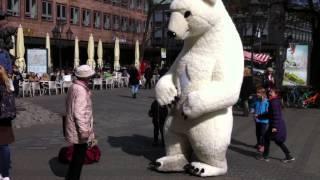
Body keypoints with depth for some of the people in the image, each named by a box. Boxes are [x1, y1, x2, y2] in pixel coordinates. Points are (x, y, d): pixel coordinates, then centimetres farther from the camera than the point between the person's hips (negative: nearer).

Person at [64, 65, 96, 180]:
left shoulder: (74, 87, 9)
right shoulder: (81, 90, -23)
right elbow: (79, 112, -28)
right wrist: (84, 130, -27)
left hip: (76, 129, 10)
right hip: (79, 131, -10)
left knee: (77, 155, 21)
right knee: (79, 157, 2)